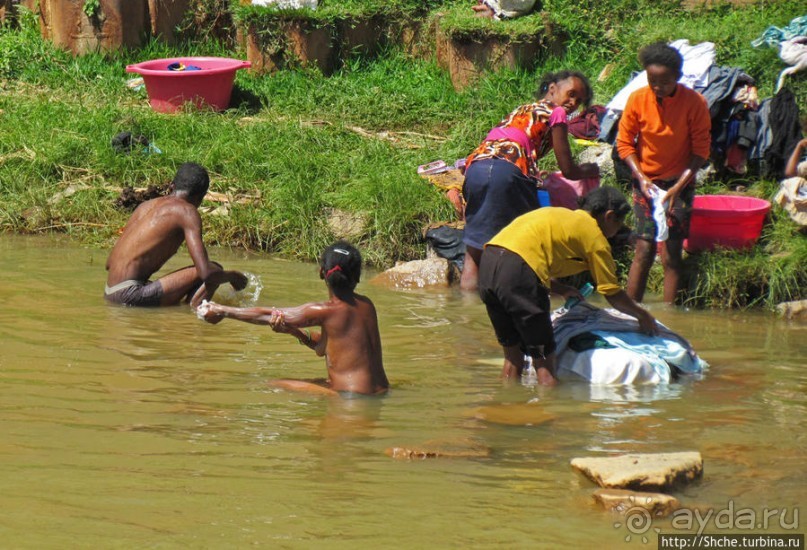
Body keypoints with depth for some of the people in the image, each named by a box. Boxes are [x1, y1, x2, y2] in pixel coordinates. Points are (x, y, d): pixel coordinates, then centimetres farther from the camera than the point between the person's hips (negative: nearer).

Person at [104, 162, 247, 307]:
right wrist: (231, 276, 8)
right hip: (131, 295, -9)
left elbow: (109, 262, 24)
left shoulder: (146, 205, 20)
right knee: (214, 269, -6)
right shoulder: (187, 211, -3)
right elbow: (206, 273, -13)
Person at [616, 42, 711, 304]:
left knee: (671, 254, -6)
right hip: (646, 181, 1)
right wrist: (641, 178, -13)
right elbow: (624, 143, -1)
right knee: (644, 249, -4)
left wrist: (678, 187, -18)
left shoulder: (694, 103, -15)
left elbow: (701, 150, -10)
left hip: (679, 182, -1)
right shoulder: (637, 100, -10)